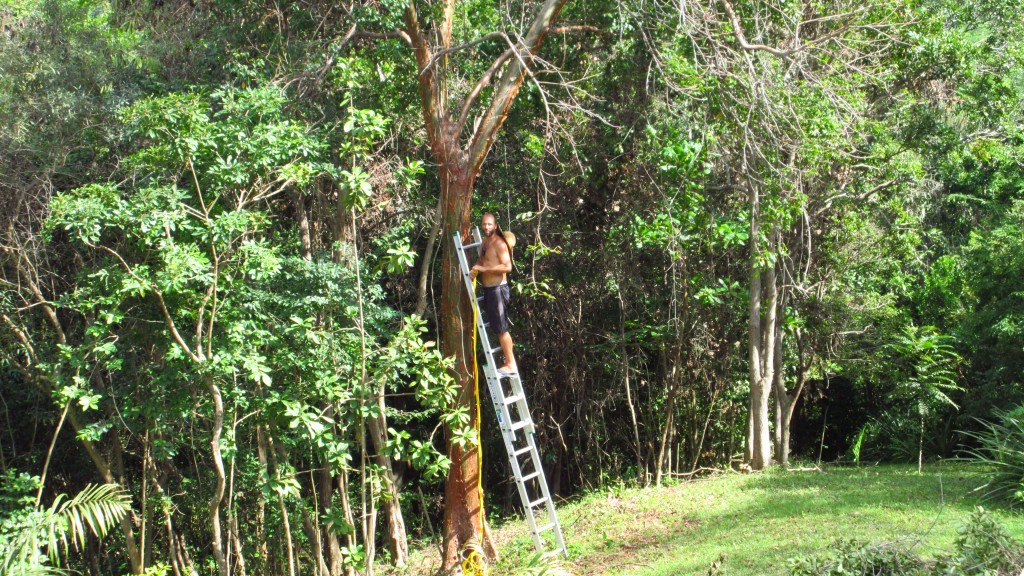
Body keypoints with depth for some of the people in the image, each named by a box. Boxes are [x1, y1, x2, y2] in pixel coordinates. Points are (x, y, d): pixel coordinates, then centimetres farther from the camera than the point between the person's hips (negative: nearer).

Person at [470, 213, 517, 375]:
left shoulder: (499, 243, -13)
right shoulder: (484, 242, 14)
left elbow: (507, 266, -21)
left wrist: (484, 268, -21)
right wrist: (476, 268, 2)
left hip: (498, 289, -9)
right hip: (488, 289, 9)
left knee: (502, 328, -8)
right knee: (497, 328, 12)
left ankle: (511, 365, -4)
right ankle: (509, 362, 18)